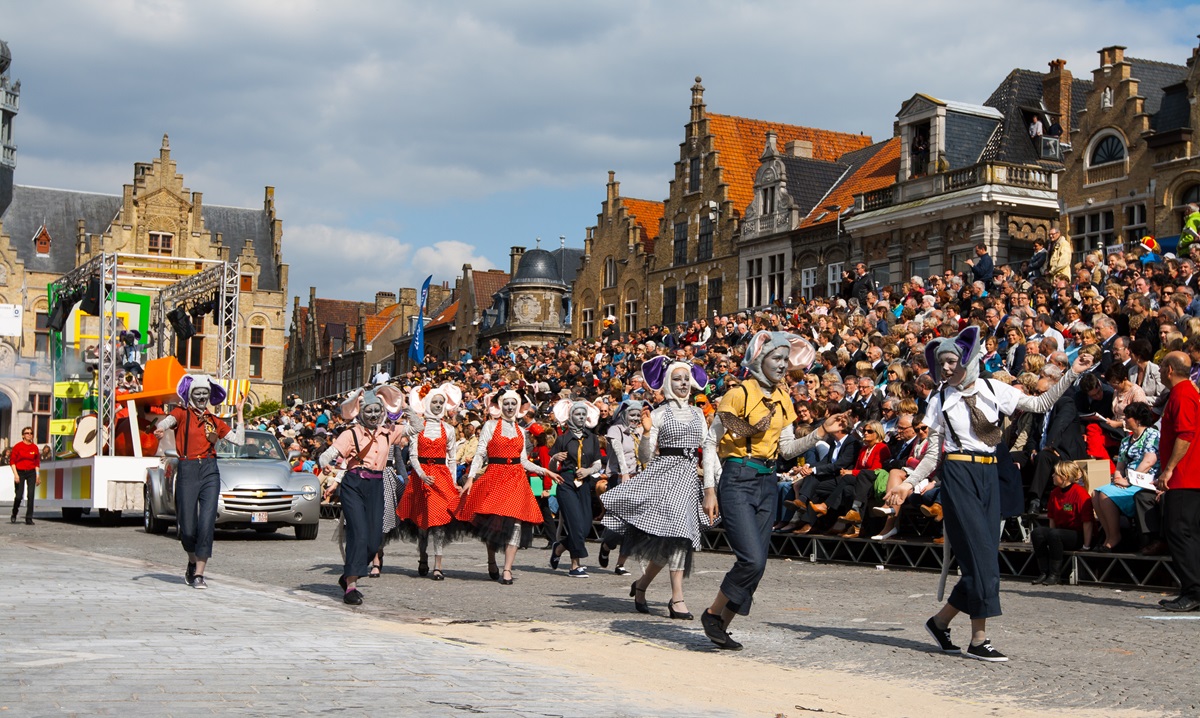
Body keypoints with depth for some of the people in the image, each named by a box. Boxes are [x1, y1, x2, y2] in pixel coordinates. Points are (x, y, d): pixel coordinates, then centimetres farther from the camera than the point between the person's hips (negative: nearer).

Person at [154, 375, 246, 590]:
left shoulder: (215, 421, 18)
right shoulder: (182, 413, 8)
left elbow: (239, 440, 13)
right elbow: (168, 420, -15)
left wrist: (240, 414, 12)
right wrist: (160, 428, -38)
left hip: (210, 471, 2)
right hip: (187, 471, -2)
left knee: (207, 523, -9)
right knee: (187, 528, -1)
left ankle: (199, 574, -3)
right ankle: (192, 562, 29)